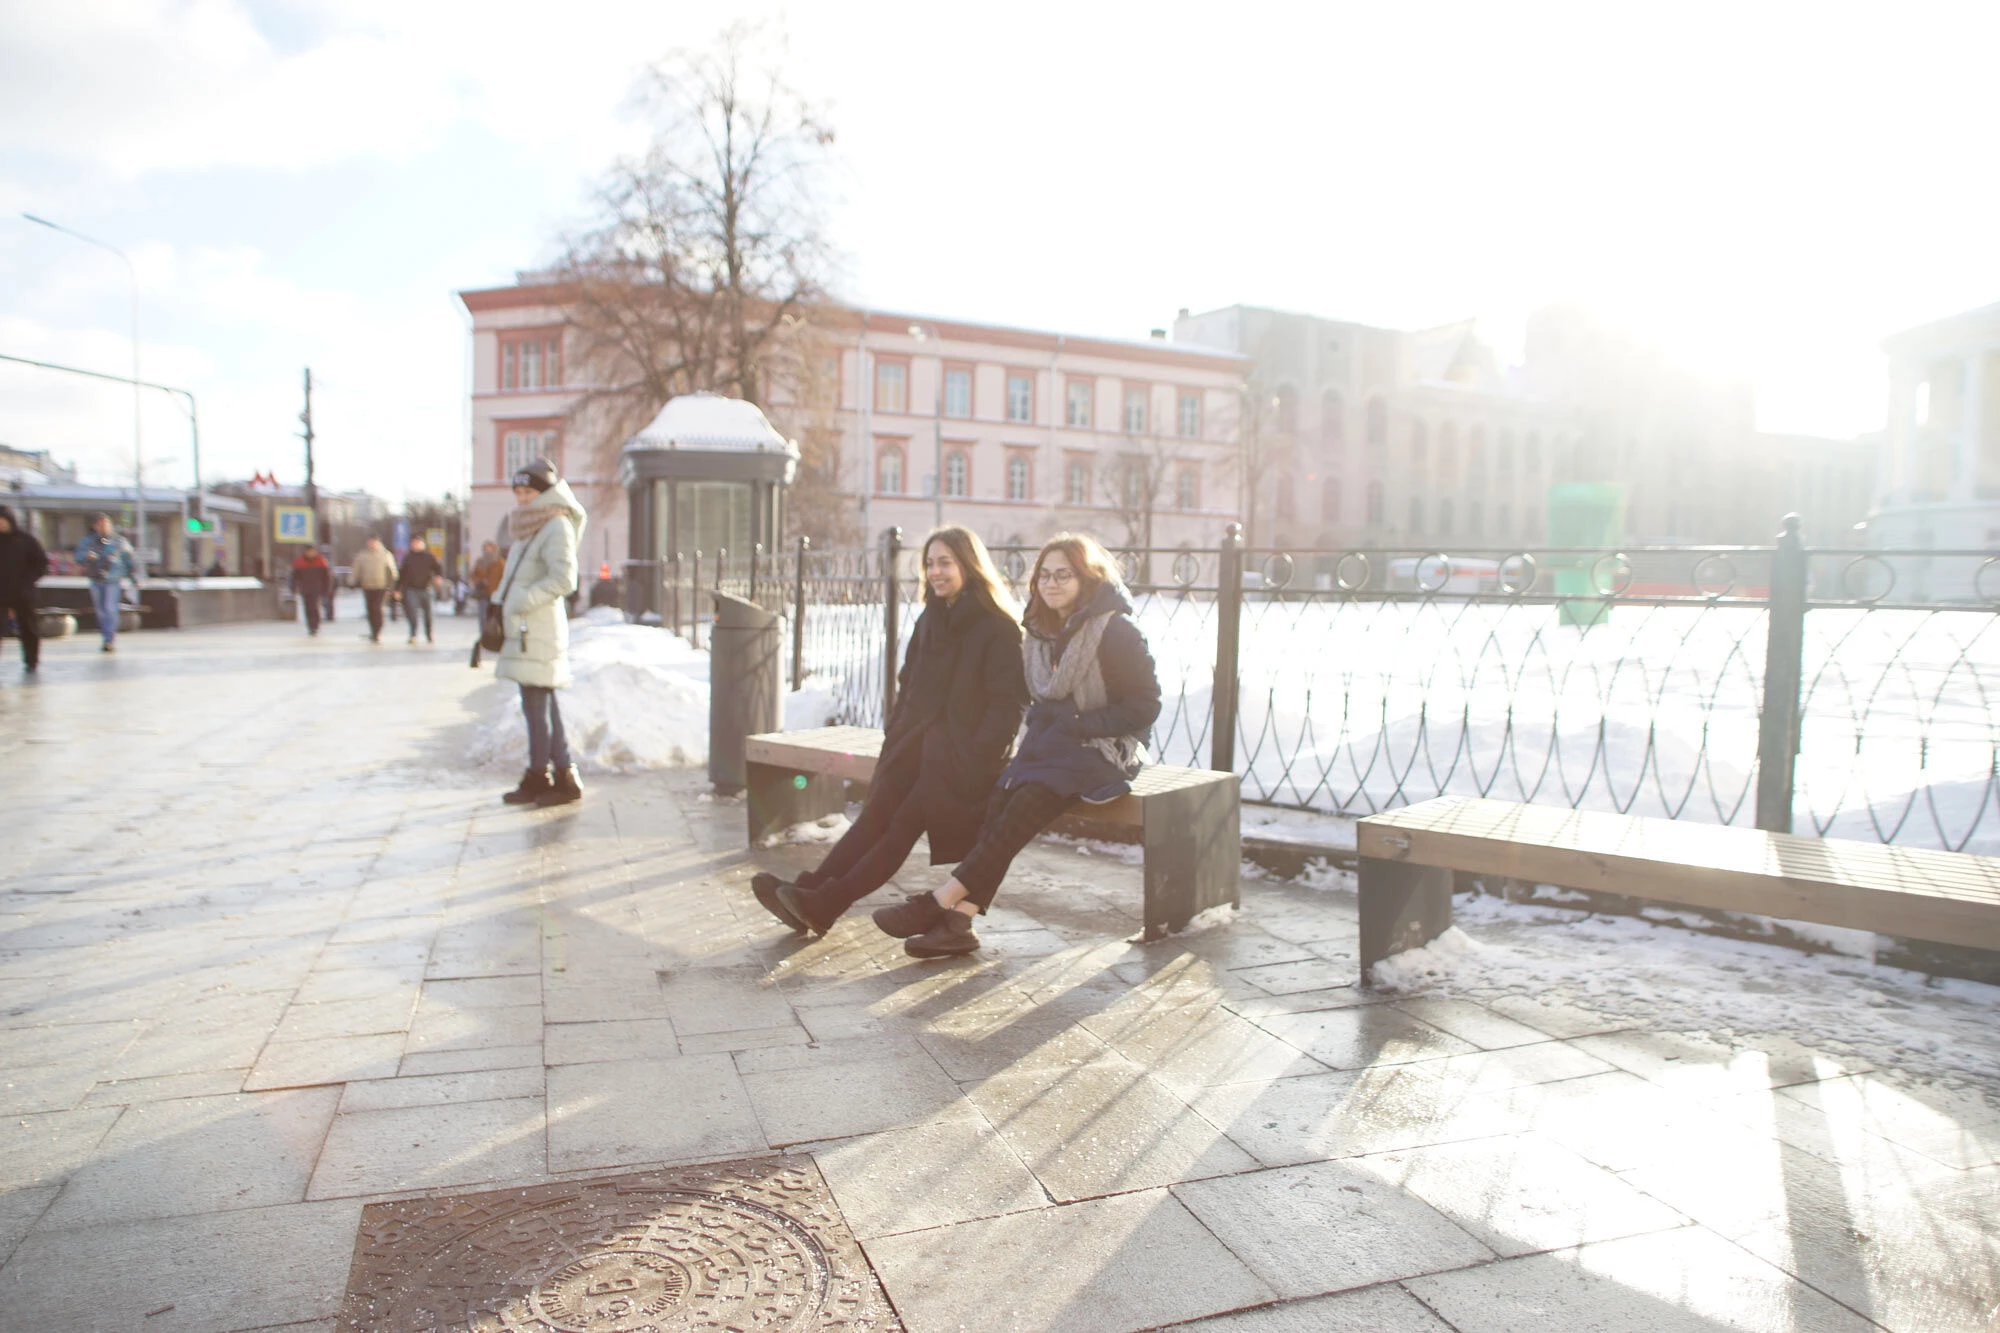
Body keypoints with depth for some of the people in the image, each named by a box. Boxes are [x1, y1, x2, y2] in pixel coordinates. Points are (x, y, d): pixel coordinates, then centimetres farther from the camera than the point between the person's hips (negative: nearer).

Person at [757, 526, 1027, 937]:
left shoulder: (998, 629, -5)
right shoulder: (930, 621, 18)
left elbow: (1007, 703, -11)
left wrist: (976, 758, -19)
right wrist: (895, 736, 7)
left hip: (964, 754, -6)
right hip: (918, 741, 6)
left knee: (905, 822, -20)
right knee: (877, 814, -14)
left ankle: (824, 903, -26)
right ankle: (809, 893, -26)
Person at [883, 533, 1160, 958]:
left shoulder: (1116, 632, -9)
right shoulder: (1040, 631, 12)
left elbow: (1144, 707, -10)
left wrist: (1080, 725, -15)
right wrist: (1041, 724, 2)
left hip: (1102, 751, -6)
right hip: (1050, 745, 6)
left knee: (1023, 808, -28)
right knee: (1001, 802, -23)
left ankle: (941, 902, -27)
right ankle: (958, 922, -30)